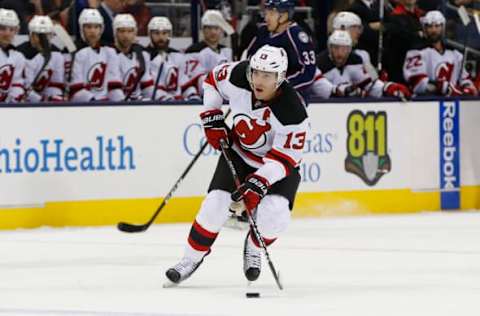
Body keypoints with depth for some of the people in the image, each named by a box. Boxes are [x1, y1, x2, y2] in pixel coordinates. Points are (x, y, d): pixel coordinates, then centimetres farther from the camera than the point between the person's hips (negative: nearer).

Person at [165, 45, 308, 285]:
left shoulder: (293, 111, -33)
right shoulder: (237, 77, -23)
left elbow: (285, 158, -27)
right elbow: (214, 78, 1)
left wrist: (260, 182, -38)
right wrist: (211, 117, -4)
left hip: (277, 162, -3)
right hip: (239, 152, 3)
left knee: (274, 215, -23)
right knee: (215, 204, -12)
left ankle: (254, 248, 10)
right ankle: (192, 257, 4)